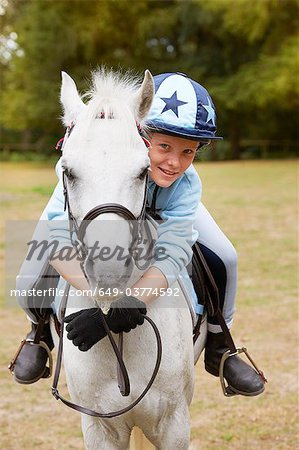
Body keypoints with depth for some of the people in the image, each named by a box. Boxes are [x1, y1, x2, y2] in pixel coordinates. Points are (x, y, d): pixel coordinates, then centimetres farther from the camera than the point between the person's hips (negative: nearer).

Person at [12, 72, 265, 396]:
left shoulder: (186, 184, -39)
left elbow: (173, 254, -46)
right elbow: (57, 235, -53)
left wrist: (129, 304, -64)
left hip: (164, 208, 1)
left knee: (223, 261, -14)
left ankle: (218, 348, 14)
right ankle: (42, 332, 26)